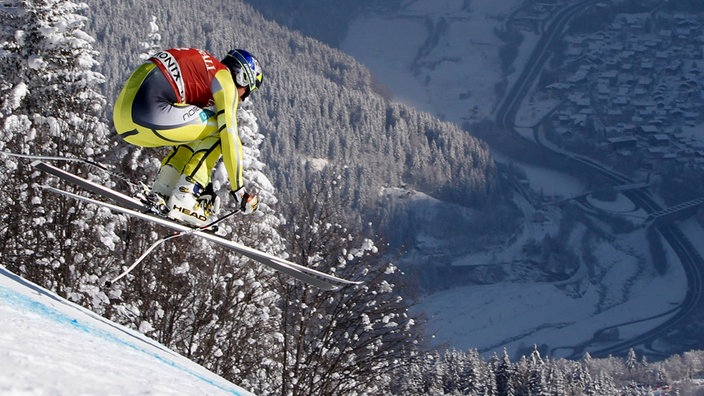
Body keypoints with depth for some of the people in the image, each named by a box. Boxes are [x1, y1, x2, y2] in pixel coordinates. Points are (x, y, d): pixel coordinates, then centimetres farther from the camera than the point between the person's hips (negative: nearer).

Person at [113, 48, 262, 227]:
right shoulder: (225, 79, 6)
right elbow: (230, 137, 0)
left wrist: (203, 185, 40)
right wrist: (239, 190, 6)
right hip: (150, 113, -9)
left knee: (192, 135, 29)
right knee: (220, 130, 5)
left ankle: (160, 194, 14)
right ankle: (182, 200, -2)